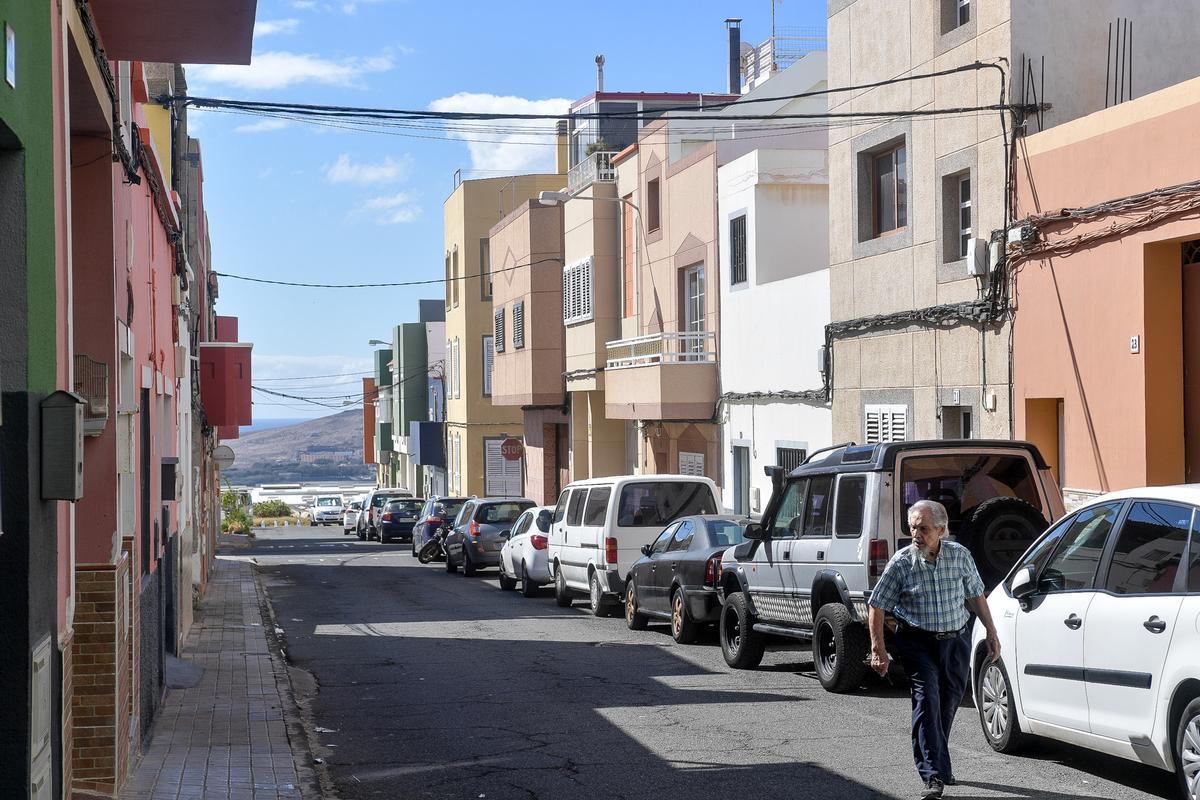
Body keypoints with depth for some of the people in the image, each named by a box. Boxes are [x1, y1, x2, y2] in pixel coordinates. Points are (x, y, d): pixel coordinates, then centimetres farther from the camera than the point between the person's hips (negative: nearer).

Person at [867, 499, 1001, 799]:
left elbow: (976, 596, 10)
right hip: (918, 643, -3)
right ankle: (934, 775, -20)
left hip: (956, 640, 3)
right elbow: (876, 607, -6)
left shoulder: (959, 555, -3)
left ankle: (938, 764, 32)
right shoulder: (901, 562, -11)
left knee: (948, 704, 12)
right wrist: (878, 649, -12)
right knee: (927, 701, -16)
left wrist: (991, 632, 7)